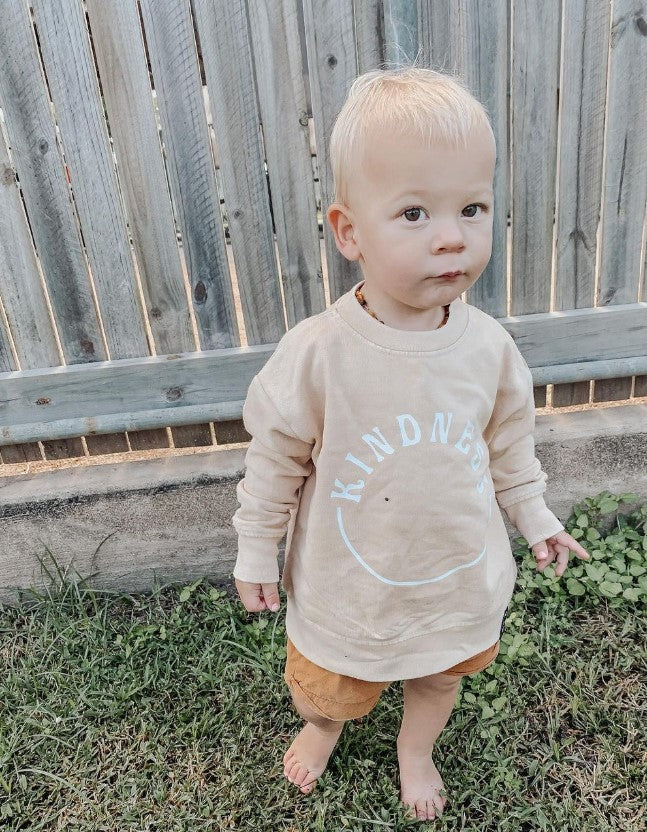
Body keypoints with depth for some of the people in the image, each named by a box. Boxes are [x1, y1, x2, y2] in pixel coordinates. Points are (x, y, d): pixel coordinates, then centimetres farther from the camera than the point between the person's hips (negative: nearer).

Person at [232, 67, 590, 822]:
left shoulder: (489, 347, -15)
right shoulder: (315, 354, -26)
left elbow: (509, 444, 2)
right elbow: (276, 459, -12)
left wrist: (534, 517, 11)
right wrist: (255, 552, -3)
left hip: (460, 579, 3)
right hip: (346, 584, -2)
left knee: (438, 677, 28)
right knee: (325, 687, 24)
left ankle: (416, 750, 64)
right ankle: (324, 724, 64)